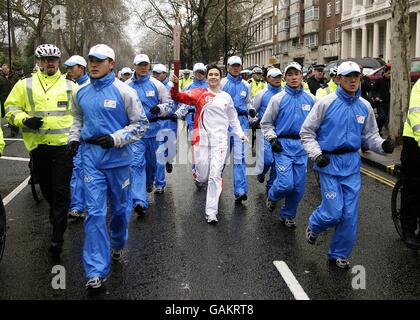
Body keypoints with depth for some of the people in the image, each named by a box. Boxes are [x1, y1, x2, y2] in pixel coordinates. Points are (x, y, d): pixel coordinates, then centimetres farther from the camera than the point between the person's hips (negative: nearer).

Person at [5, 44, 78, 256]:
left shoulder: (70, 86, 7)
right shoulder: (25, 85, 5)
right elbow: (11, 108, 6)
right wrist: (24, 120, -13)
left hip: (63, 145, -2)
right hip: (37, 145, 2)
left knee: (61, 191, -5)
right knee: (46, 188, 16)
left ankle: (57, 237, -1)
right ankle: (56, 215, 42)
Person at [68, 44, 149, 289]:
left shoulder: (124, 91, -9)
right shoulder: (82, 92, 6)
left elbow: (141, 124, -6)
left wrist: (116, 139, -17)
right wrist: (74, 138, 5)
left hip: (117, 156, -2)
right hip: (91, 156, 2)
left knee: (120, 207, 14)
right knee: (95, 212, -3)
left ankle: (118, 244, 45)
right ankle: (97, 271, 0)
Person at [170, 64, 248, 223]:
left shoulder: (226, 97, 11)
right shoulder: (199, 93, 1)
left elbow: (233, 119, 22)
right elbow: (178, 97, -10)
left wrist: (241, 134, 14)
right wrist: (175, 85, -28)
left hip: (220, 141, 1)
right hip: (201, 139, -1)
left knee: (215, 176, -5)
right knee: (202, 175, 6)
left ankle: (211, 212, 2)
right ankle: (200, 179, 46)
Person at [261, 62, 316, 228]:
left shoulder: (311, 99, 5)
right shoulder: (278, 99, -3)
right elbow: (266, 123, 4)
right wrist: (272, 139, -8)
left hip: (302, 146, 3)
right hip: (283, 145, -3)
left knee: (299, 186, 6)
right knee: (286, 184, -13)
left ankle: (288, 214, 26)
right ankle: (272, 196, 21)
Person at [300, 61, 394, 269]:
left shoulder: (364, 107, 5)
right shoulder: (326, 103, -7)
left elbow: (370, 135, 13)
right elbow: (306, 132, -3)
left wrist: (382, 145, -7)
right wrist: (316, 154, -14)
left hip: (352, 165, 4)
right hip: (329, 163, -4)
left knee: (350, 214, 5)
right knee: (334, 212, -7)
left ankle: (339, 254, 23)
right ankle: (314, 226, 27)